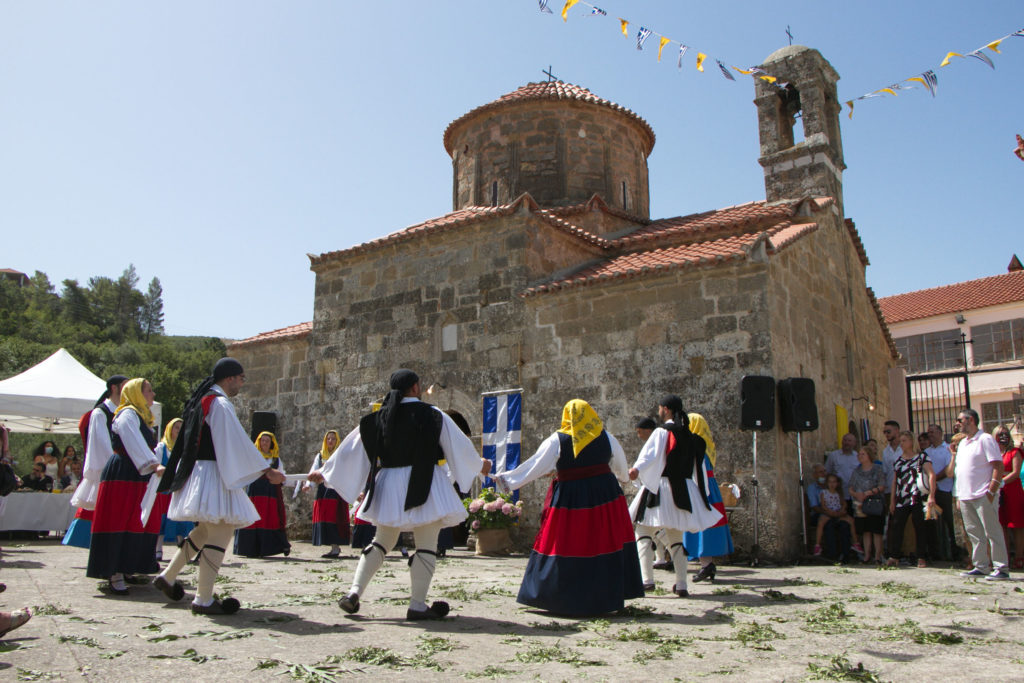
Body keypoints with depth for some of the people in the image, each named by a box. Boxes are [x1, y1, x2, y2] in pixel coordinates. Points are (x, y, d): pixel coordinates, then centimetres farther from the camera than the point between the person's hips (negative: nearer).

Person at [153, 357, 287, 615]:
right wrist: (267, 470, -16)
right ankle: (203, 600, -3)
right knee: (221, 533, -6)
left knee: (207, 530, 21)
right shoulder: (220, 403, -15)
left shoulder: (202, 400, 16)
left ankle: (168, 576, 29)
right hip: (211, 475, -10)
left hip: (197, 470, 10)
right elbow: (239, 442, -19)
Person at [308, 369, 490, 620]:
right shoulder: (433, 415, -5)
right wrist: (479, 465, 21)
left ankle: (355, 591, 10)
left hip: (388, 486, 4)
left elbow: (351, 447, 10)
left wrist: (325, 472, 23)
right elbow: (459, 444, 3)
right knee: (426, 546, 5)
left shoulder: (378, 417, 3)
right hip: (424, 485, -4)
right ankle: (418, 605, 6)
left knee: (381, 541, 19)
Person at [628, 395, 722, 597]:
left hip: (661, 488, -6)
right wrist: (703, 493, 27)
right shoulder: (691, 436, 11)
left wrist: (636, 470, -42)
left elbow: (650, 454, -26)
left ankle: (647, 579, -10)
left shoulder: (661, 432, -7)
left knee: (644, 532, 0)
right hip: (684, 491, 6)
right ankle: (681, 584, 10)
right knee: (676, 538, 14)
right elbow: (698, 468, 17)